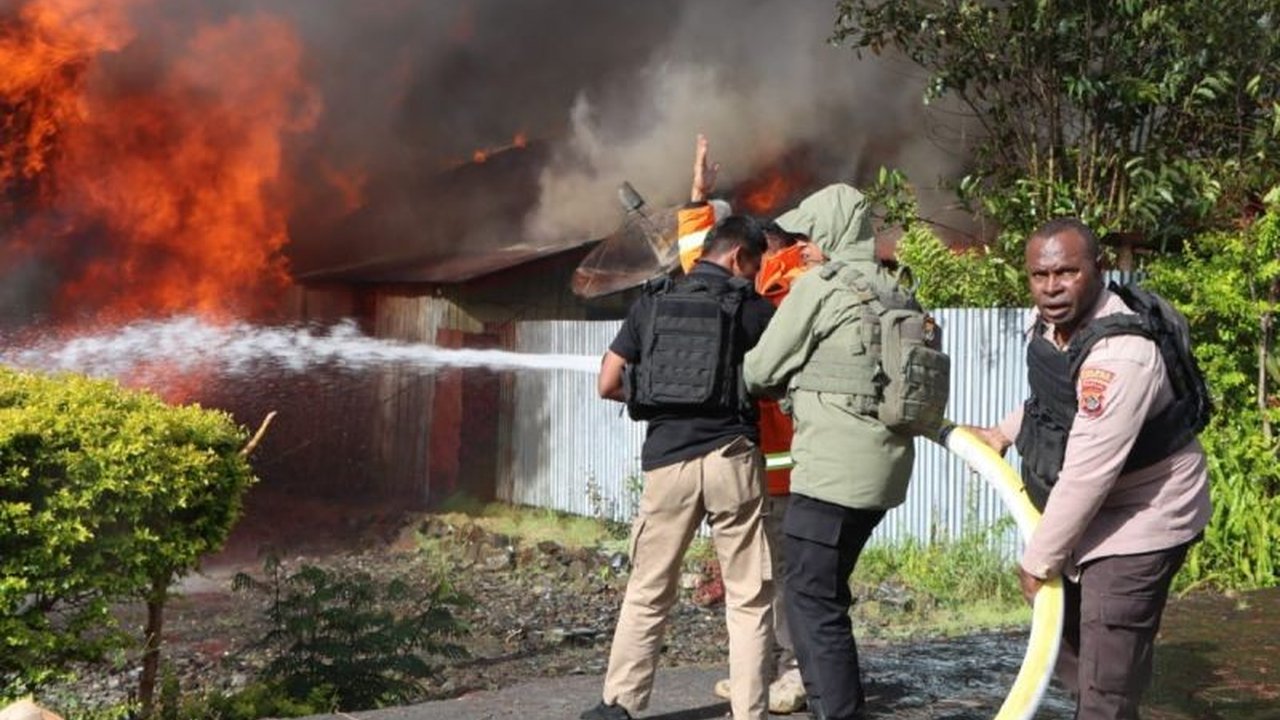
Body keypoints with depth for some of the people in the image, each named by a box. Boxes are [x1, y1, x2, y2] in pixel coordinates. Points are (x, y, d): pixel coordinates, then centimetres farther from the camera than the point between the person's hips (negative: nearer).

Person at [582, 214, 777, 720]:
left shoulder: (650, 304, 8)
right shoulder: (753, 309, 1)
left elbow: (608, 385, 8)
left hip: (667, 459, 3)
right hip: (731, 456, -2)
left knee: (647, 591, 13)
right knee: (749, 597, 5)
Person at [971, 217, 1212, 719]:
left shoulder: (1122, 353, -31)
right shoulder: (1049, 322, -3)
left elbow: (1088, 474, -30)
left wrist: (1038, 562, -22)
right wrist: (1004, 433, 14)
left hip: (1140, 522, -9)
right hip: (1086, 514, 10)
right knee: (1063, 641, 24)